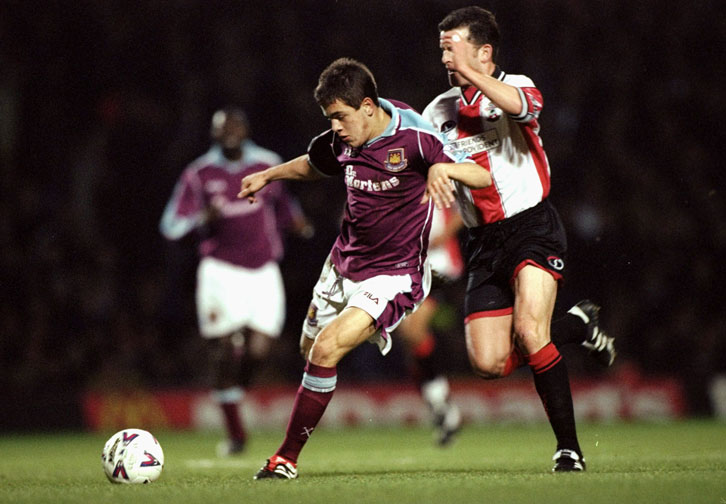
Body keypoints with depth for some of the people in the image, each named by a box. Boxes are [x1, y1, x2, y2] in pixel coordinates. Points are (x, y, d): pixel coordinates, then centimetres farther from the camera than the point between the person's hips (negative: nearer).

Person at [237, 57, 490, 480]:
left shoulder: (413, 138, -21)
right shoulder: (342, 142, -2)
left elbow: (482, 176, -25)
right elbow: (314, 165, 23)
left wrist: (444, 168, -43)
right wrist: (267, 175, 20)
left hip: (394, 274, -7)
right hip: (345, 262, 7)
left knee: (327, 349, -21)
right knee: (310, 349, 17)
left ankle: (288, 458, -9)